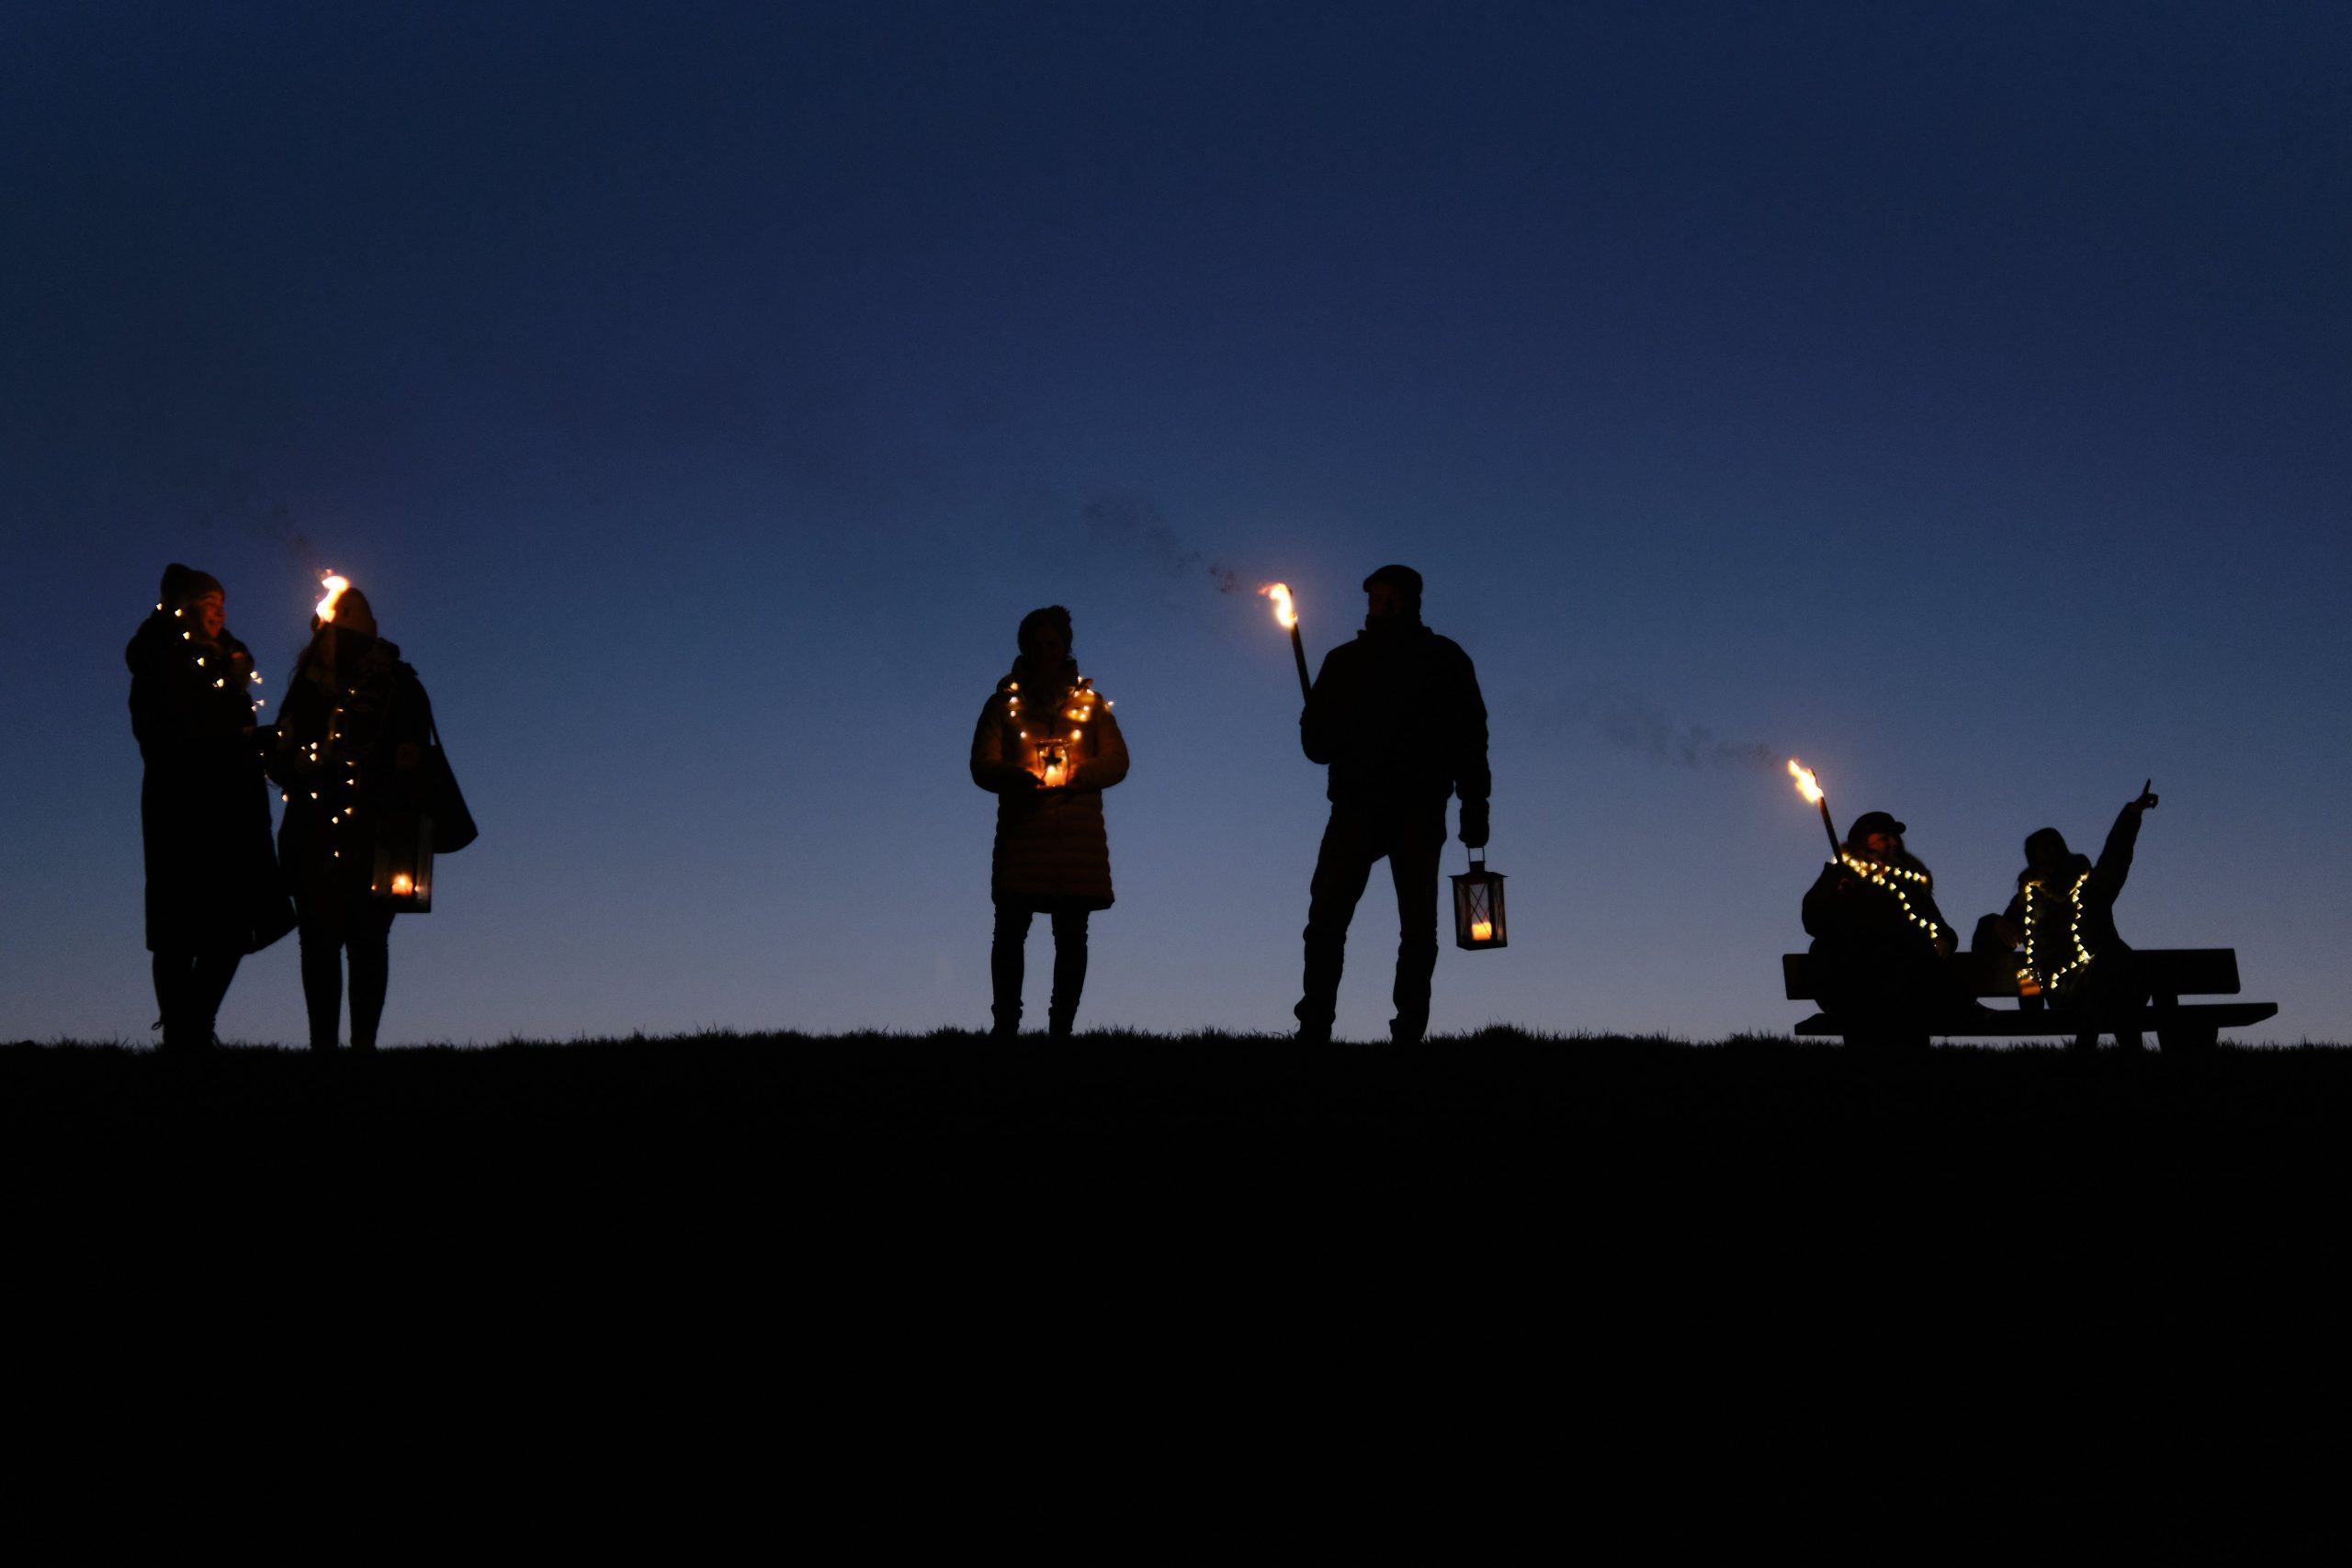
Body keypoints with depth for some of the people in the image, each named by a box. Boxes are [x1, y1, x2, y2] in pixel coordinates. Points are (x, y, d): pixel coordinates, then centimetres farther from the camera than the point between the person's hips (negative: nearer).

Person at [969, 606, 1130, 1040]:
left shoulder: (1090, 702, 16)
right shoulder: (1004, 703, 14)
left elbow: (1116, 761, 5)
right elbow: (982, 765, 3)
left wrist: (1072, 774, -13)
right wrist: (1020, 778, -18)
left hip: (1079, 840, 1)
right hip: (1021, 836, -1)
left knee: (1071, 937, -1)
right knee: (1010, 931, -9)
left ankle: (1061, 1027, 2)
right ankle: (1006, 1024, -4)